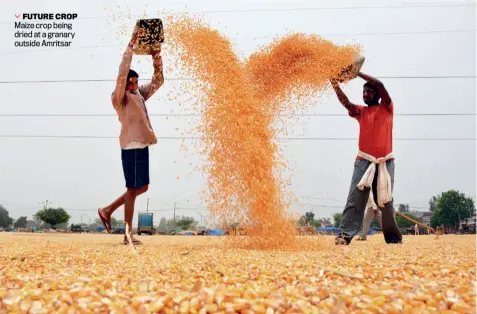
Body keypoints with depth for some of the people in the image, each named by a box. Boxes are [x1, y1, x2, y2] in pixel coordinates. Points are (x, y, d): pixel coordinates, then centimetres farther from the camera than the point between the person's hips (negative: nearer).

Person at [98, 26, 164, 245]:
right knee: (133, 188, -5)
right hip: (132, 146, -8)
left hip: (142, 145, 8)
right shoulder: (119, 97, -6)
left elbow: (158, 81, 18)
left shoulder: (139, 94, 15)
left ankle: (108, 210, 24)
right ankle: (128, 234, 2)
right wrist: (132, 44, -21)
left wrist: (156, 56, 7)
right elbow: (122, 71, -19)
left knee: (142, 187, 14)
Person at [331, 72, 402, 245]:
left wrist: (358, 72, -8)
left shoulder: (387, 108, 9)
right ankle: (345, 234, -18)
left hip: (385, 162, -1)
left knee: (386, 201, 3)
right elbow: (346, 103, -6)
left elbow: (380, 84, -6)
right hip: (363, 161, 1)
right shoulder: (360, 111, 15)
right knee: (355, 199, -11)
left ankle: (393, 237, 13)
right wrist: (335, 85, -22)